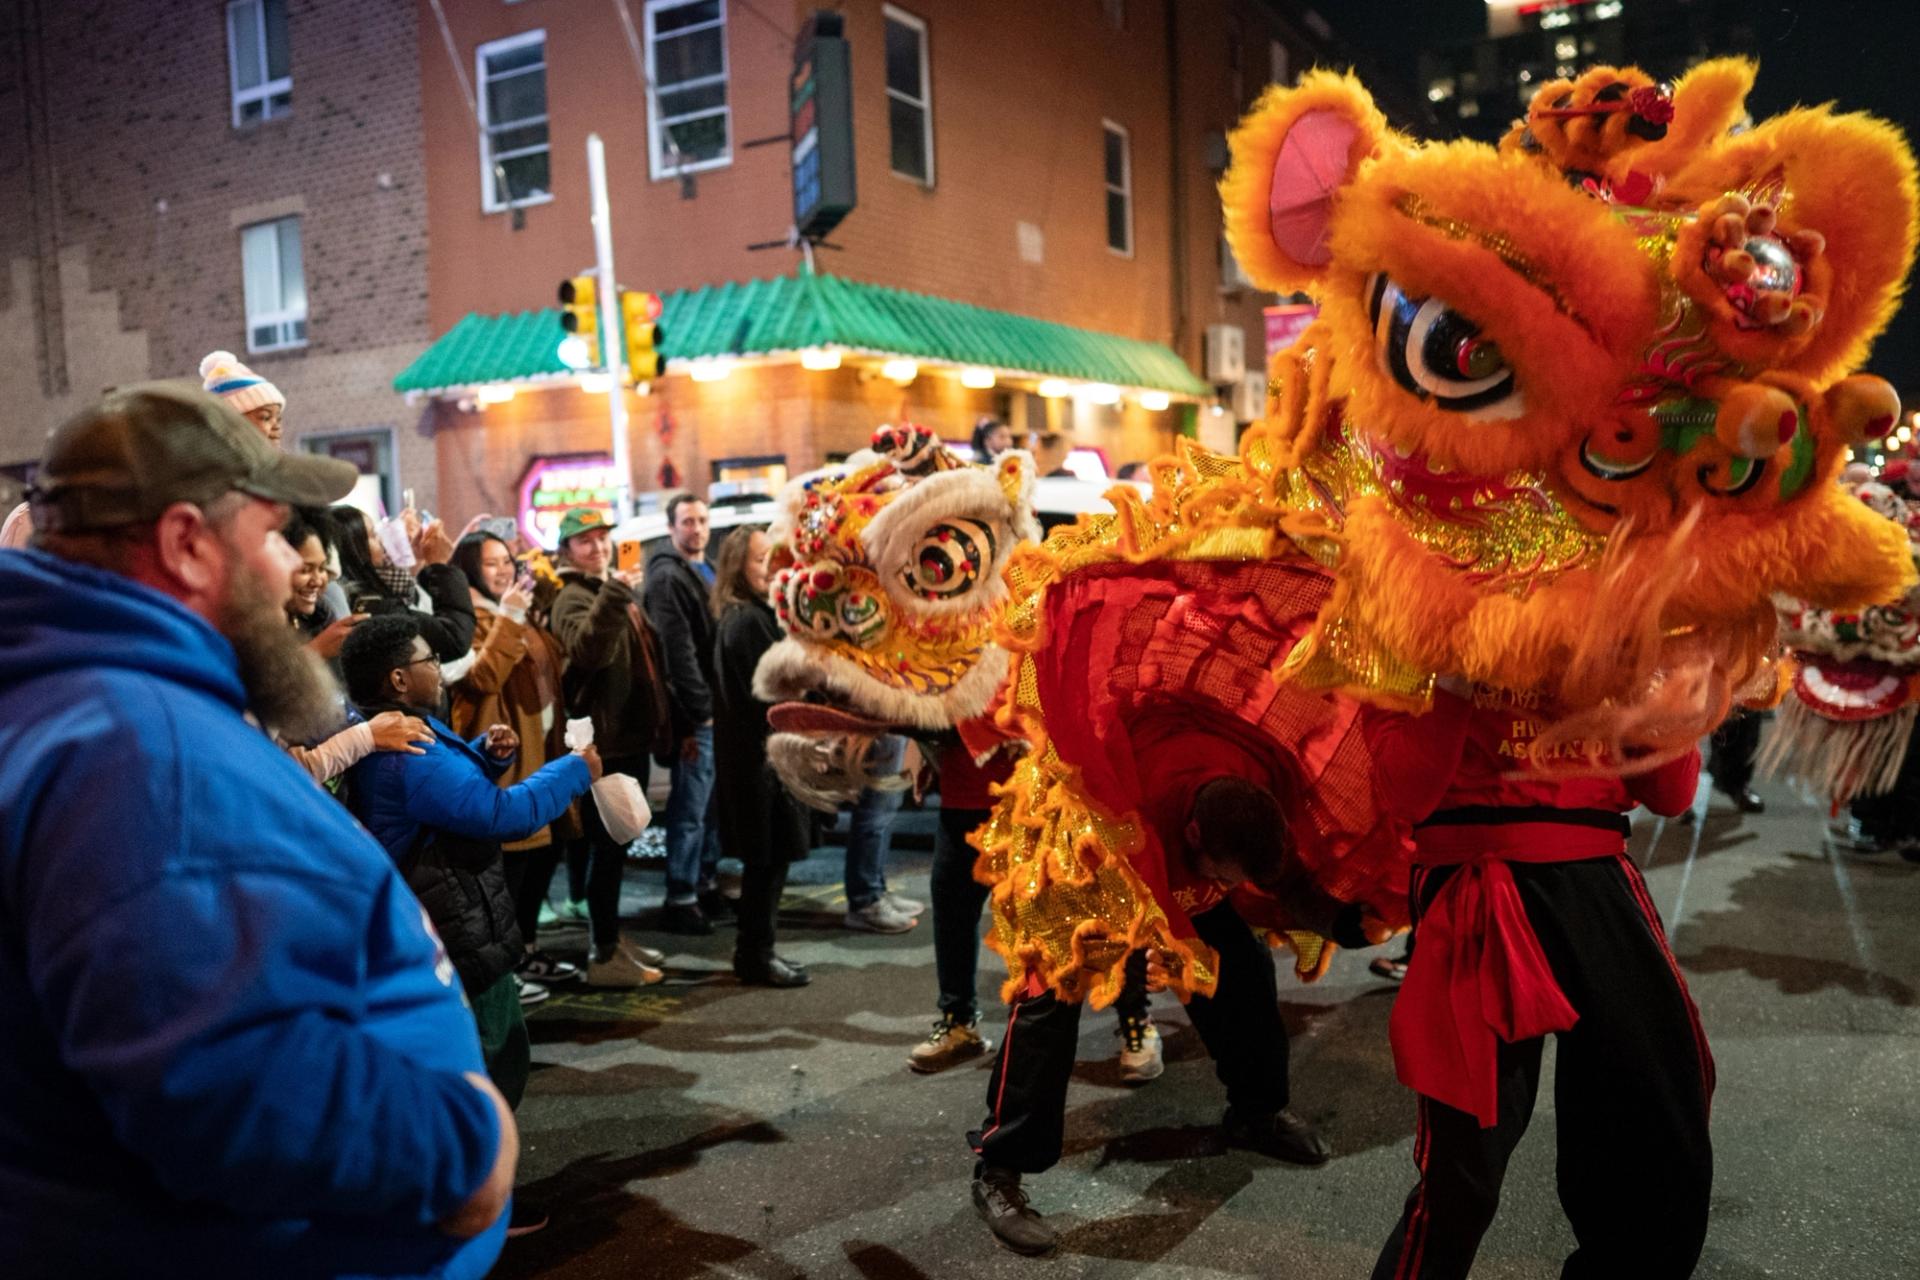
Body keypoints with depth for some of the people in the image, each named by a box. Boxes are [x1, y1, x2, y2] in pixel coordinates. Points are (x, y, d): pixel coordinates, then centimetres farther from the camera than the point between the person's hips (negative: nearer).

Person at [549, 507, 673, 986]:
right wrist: (611, 594, -42)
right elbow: (586, 651, -33)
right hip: (603, 741, -9)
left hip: (631, 735, 9)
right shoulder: (573, 598, -12)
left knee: (618, 844, 16)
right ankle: (604, 955, 3)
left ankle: (611, 936, 27)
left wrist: (659, 725, 22)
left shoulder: (619, 591, 17)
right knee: (607, 845, -4)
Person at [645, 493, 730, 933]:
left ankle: (706, 884, 25)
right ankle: (680, 901, 2)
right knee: (691, 808, -5)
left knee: (712, 803, 14)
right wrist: (701, 709, -18)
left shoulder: (706, 571, 18)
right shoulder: (668, 578, -10)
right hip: (697, 714, -9)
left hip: (716, 709, 9)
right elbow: (678, 651, -18)